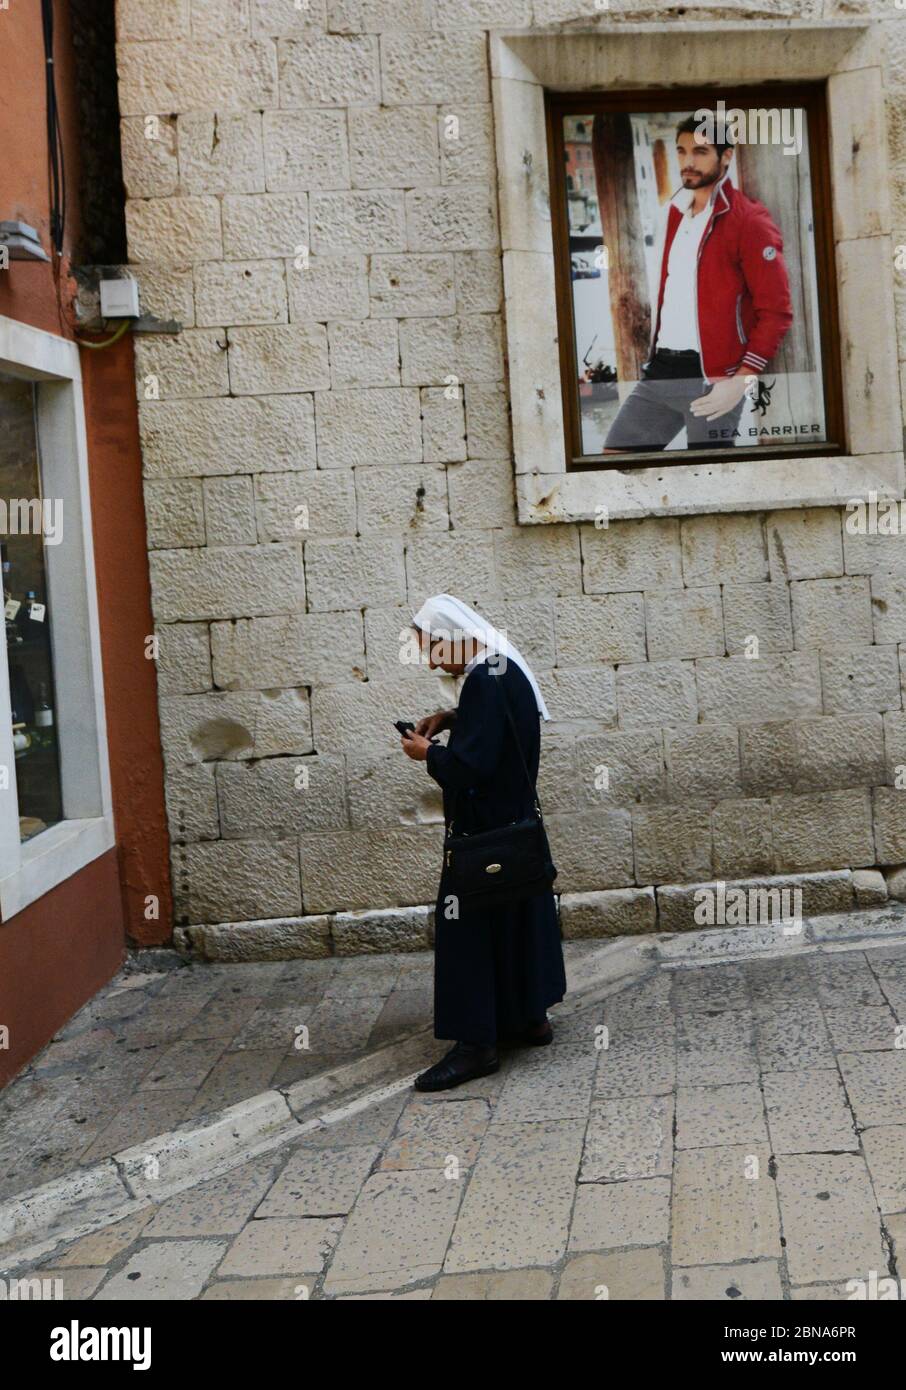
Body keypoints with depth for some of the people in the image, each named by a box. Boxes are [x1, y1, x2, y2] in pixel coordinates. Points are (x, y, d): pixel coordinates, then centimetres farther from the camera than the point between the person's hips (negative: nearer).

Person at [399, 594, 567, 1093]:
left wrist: (428, 752, -11)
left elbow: (468, 765, -29)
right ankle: (530, 1017, 30)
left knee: (468, 927, -3)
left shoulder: (484, 680, -24)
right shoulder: (504, 668, 6)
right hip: (514, 823, 10)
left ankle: (475, 1042, 1)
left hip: (483, 832, -10)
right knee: (519, 918, 18)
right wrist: (451, 718, 11)